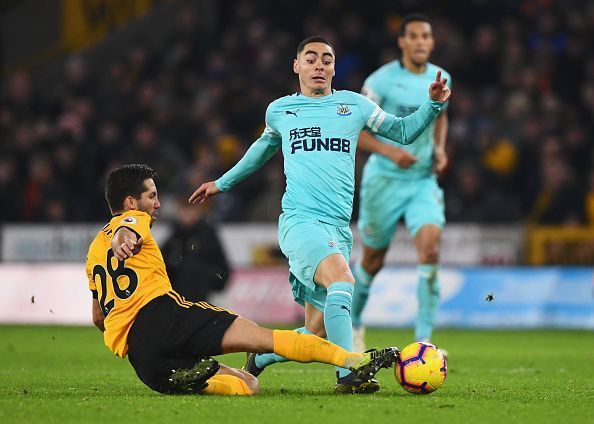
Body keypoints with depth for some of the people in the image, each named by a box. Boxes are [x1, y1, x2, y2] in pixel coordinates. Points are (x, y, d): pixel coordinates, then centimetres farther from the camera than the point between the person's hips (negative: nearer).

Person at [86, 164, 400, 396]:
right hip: (160, 312, -6)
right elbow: (125, 233, -15)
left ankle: (190, 378, -22)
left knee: (247, 384, 6)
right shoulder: (132, 219, 12)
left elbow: (98, 318, 36)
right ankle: (353, 362, -31)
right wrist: (124, 242, -39)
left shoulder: (94, 249, 33)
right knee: (264, 337, -14)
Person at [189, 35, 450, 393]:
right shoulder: (280, 110, 13)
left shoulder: (354, 105, 13)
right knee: (342, 280, -32)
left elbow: (403, 132, 20)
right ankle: (347, 374, -37)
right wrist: (222, 183, 42)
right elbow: (265, 146, 33)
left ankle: (260, 358, 30)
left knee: (317, 331, 4)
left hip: (339, 229, 3)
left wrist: (433, 105, 3)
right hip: (300, 220, -3)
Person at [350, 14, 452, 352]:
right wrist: (390, 151, -22)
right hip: (384, 180, -3)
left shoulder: (440, 78, 3)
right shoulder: (382, 81, -11)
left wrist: (440, 148, 7)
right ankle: (354, 324, 36)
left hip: (424, 181, 3)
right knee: (374, 261, 8)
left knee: (431, 245, -20)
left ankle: (424, 338, -18)